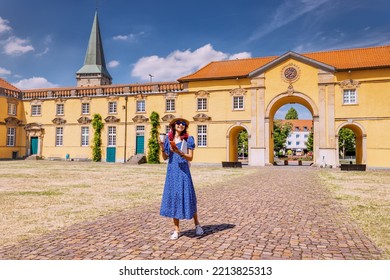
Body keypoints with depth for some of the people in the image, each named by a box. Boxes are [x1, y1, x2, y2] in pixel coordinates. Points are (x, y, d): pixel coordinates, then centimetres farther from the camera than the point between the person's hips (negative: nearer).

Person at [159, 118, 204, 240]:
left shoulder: (188, 139, 0)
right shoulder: (168, 139, 9)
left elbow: (190, 157, -6)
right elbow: (165, 158, 9)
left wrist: (179, 152, -21)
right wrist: (162, 149, -9)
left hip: (183, 171, -3)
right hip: (171, 171, 3)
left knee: (187, 197, 1)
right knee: (173, 198, 5)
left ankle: (197, 225, 23)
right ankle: (176, 230, 16)